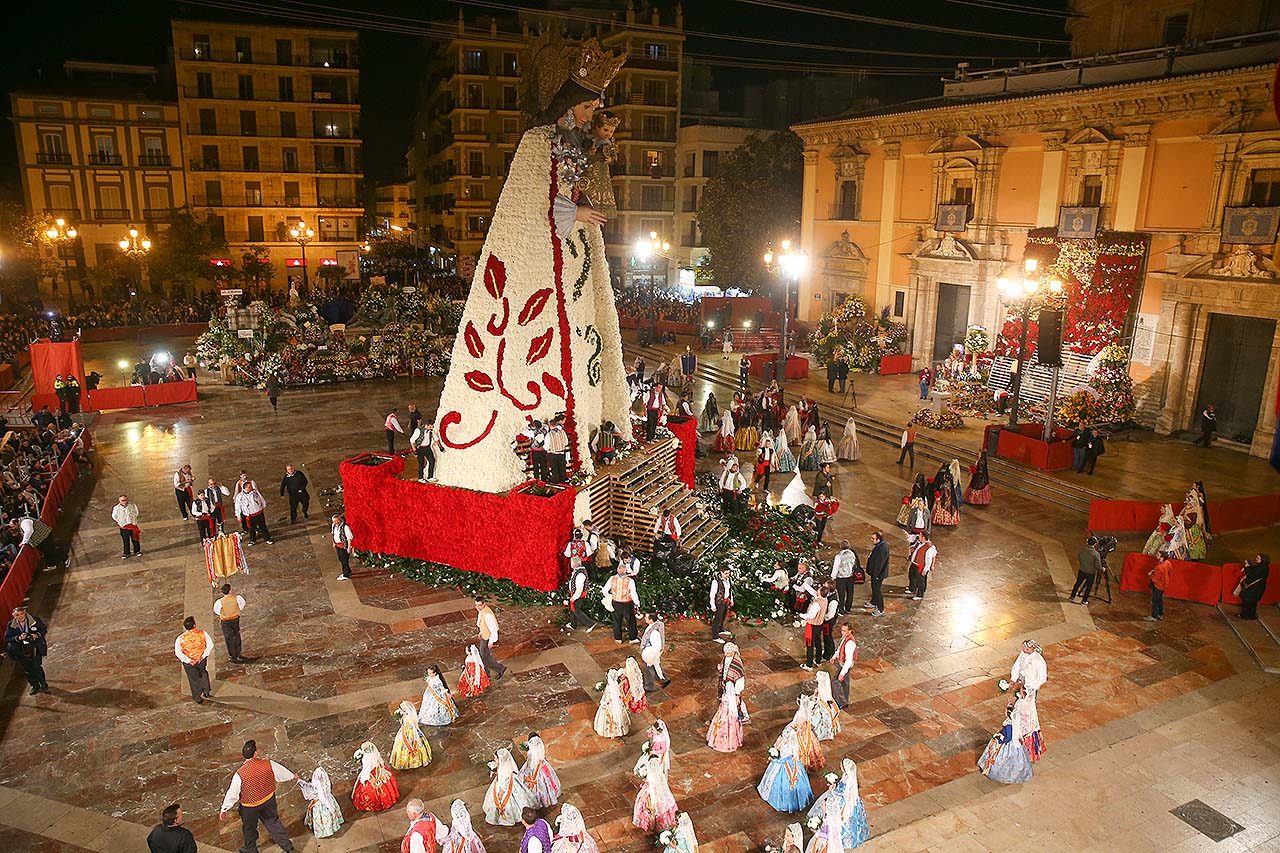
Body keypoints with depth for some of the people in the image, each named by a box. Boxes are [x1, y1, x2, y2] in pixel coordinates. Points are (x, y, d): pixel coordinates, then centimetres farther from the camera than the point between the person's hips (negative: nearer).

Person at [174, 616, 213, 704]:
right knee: (203, 674, 31)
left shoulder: (180, 638, -21)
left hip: (188, 663, -1)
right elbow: (210, 645, -16)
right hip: (202, 660, 1)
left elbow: (178, 653, -20)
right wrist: (203, 656, -8)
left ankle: (198, 699, 34)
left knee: (194, 679, 19)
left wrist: (188, 661, -14)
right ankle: (206, 692, 40)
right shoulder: (203, 633, -21)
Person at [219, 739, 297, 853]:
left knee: (249, 828, 25)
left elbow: (232, 794, -19)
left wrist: (224, 810, -3)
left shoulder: (239, 775, -31)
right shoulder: (268, 764, -23)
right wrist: (292, 776, 18)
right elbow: (281, 771, -3)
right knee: (273, 821, 24)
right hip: (269, 800, 3)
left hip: (250, 807, -3)